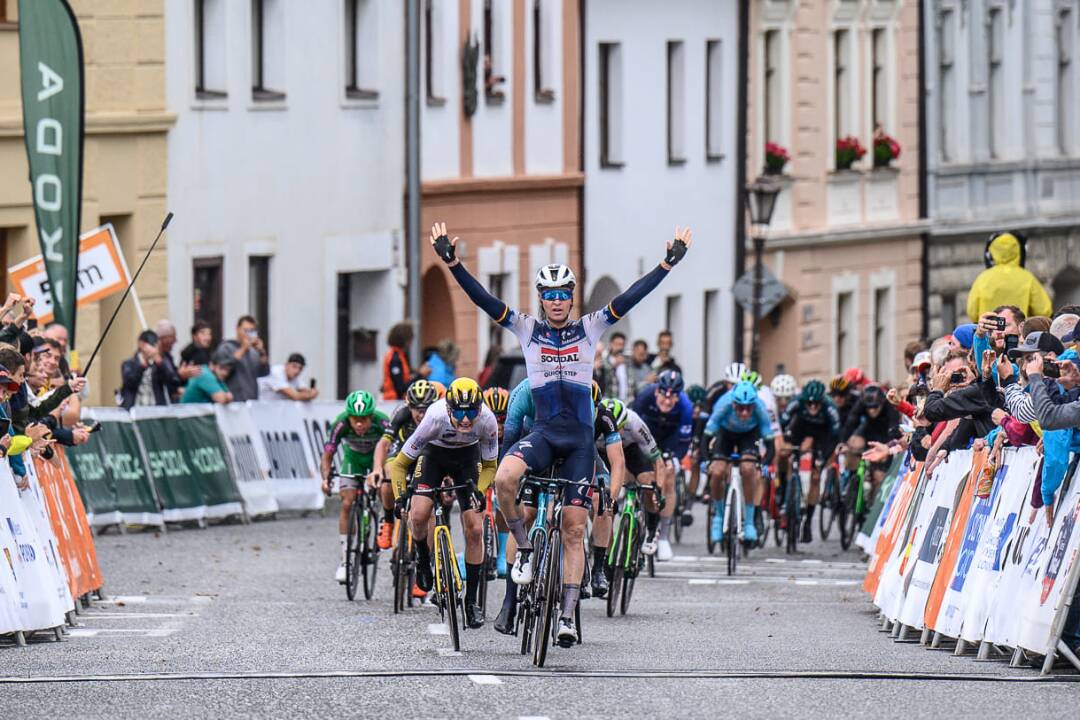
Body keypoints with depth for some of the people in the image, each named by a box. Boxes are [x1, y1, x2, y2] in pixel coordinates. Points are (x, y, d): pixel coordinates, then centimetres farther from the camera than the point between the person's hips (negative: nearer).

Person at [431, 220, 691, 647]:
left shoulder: (589, 329, 5)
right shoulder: (527, 330, 4)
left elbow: (629, 299, -1)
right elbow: (485, 301, -5)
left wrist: (667, 265, -10)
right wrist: (452, 264, -16)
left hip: (580, 438, 1)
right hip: (543, 431, -1)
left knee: (574, 529, -1)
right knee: (504, 479, -33)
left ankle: (567, 617, 2)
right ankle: (524, 548, -9)